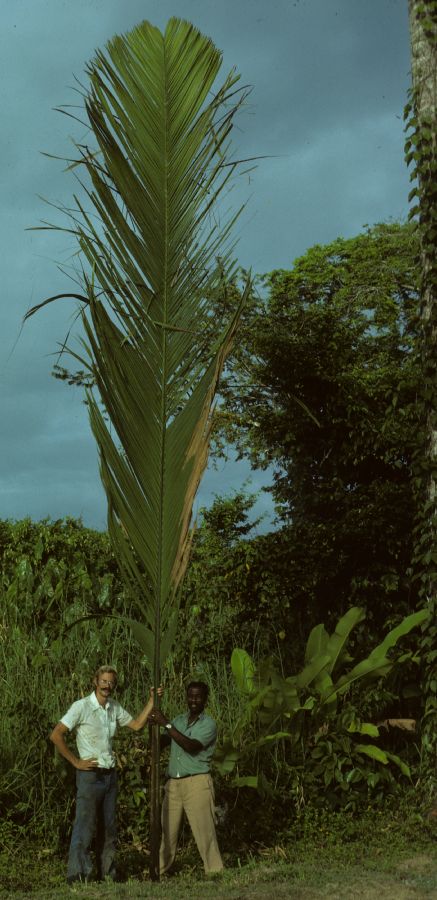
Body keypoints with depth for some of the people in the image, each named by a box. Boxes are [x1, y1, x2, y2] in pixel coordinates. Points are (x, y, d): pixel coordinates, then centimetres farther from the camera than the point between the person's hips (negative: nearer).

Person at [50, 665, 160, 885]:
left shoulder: (114, 707, 8)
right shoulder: (81, 706, -12)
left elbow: (136, 724, 17)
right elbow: (56, 735, -14)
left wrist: (152, 700, 9)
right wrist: (76, 762, -13)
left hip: (110, 774, 7)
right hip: (90, 774, -7)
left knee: (108, 827, 12)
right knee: (85, 826, -7)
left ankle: (107, 873, 21)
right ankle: (77, 876, -2)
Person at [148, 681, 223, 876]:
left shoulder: (208, 724, -5)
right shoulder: (179, 720, 14)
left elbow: (191, 746, -20)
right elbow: (161, 742, 5)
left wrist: (166, 723, -22)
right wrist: (154, 723, -14)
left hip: (197, 782, -5)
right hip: (173, 783, 5)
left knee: (204, 830, -5)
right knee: (167, 829, 8)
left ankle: (215, 872, 2)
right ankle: (160, 870, 16)